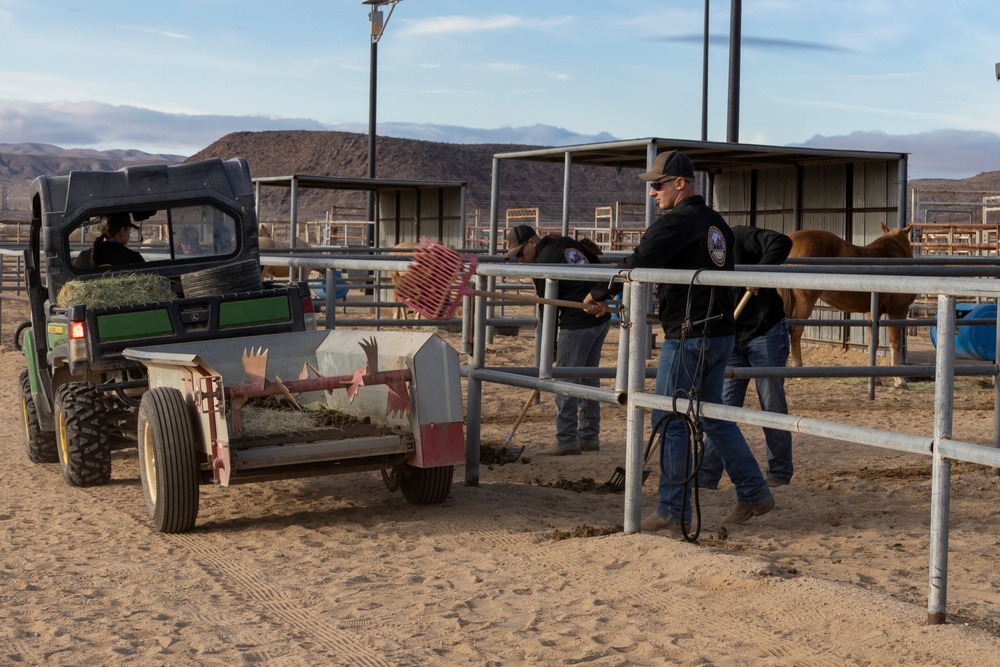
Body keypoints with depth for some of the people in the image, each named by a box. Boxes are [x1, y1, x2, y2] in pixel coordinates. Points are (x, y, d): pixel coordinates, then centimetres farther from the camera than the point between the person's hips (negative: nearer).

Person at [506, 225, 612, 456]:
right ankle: (590, 437, 20)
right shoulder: (567, 243, 11)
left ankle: (566, 441, -3)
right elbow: (598, 266, 18)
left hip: (577, 324, -9)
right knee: (589, 377, 15)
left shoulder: (543, 264, -12)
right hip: (602, 318, 9)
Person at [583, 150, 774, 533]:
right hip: (721, 332, 9)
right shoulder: (718, 224, 14)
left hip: (688, 337, -9)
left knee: (670, 421, -1)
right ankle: (754, 494, 22)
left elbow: (636, 266, -15)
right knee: (713, 415, 20)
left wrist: (599, 294, 0)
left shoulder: (674, 223, -13)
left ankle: (673, 513, 3)